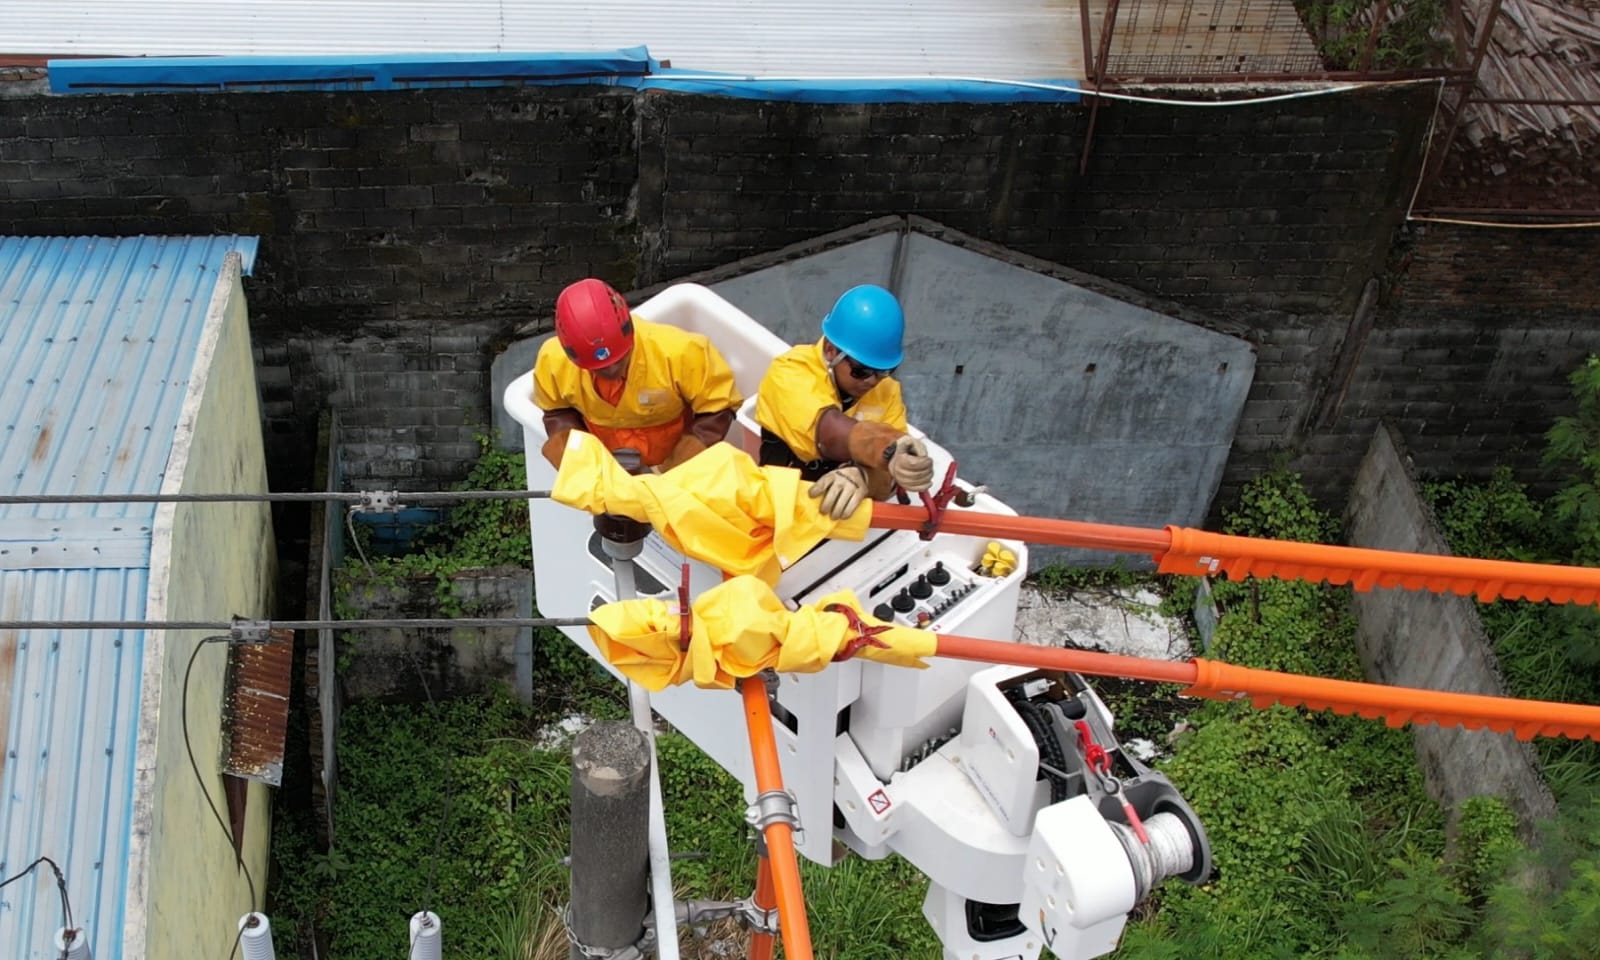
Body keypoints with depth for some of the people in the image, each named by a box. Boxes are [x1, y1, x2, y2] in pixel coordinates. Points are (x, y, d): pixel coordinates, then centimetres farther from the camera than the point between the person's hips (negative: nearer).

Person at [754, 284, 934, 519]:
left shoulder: (887, 390, -2)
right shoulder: (789, 373, -14)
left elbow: (886, 476, -14)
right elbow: (830, 432, -34)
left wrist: (864, 477, -37)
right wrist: (890, 451, -52)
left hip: (854, 516, 4)